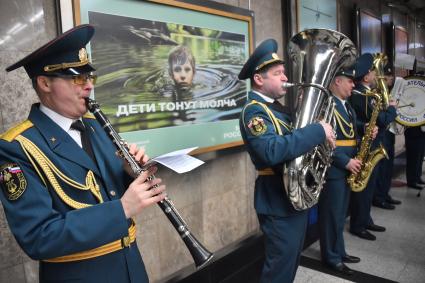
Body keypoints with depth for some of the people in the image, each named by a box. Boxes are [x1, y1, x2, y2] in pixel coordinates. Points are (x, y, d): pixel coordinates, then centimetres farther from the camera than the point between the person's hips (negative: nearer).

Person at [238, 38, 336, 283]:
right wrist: (318, 131, -30)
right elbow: (273, 151, -37)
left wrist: (320, 137, 0)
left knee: (291, 261, 24)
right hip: (279, 201, -9)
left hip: (297, 195, 9)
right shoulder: (254, 111, -20)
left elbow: (293, 139, 18)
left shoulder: (275, 106, 11)